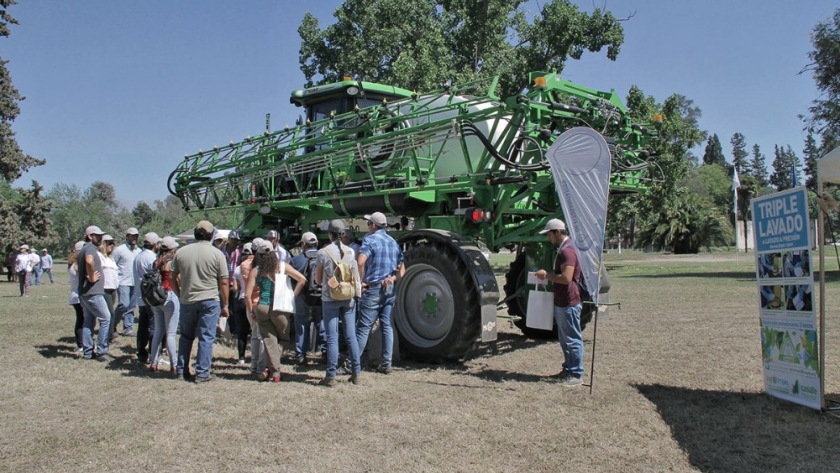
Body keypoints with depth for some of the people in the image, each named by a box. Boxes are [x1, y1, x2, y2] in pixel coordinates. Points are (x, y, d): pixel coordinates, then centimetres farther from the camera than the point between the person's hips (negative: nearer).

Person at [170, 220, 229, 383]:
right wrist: (225, 304, 1)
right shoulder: (217, 254, -7)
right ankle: (202, 373, 5)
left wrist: (180, 295, 18)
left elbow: (172, 277, 6)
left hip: (187, 301, 4)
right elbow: (223, 282, -7)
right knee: (206, 338, 2)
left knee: (186, 337, 17)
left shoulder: (181, 252, 3)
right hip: (209, 301, -3)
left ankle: (182, 371, 22)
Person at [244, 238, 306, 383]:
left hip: (262, 308, 1)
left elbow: (247, 294, -5)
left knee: (269, 340, 9)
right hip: (280, 309, -1)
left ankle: (274, 372, 3)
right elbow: (302, 279, -3)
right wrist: (292, 296, 4)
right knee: (283, 339, 15)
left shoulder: (255, 271, 0)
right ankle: (271, 368, 3)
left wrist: (251, 311, 7)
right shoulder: (282, 266, 1)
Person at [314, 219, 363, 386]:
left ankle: (331, 377, 2)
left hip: (330, 299, -2)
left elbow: (318, 279, 1)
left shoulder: (323, 252, -7)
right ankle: (356, 374, 13)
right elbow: (356, 277, 4)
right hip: (348, 298, 3)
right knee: (351, 336, 9)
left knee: (332, 338, 0)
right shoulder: (350, 252, 0)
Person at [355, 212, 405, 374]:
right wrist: (393, 278, 1)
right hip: (389, 289, 7)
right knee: (387, 326, 8)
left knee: (364, 327, -3)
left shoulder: (370, 239, -9)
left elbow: (361, 262, -25)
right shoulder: (393, 242, 13)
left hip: (373, 289, -6)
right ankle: (386, 364, 11)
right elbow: (402, 269, 15)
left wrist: (362, 282, -14)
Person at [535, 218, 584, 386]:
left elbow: (566, 278, -27)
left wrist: (546, 275, -16)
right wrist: (548, 275, 10)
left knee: (572, 339, -2)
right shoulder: (563, 249, 15)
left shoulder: (567, 250, -19)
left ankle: (576, 375, 6)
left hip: (568, 303, -10)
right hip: (561, 302, 10)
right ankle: (568, 369, 26)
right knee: (565, 339, 17)